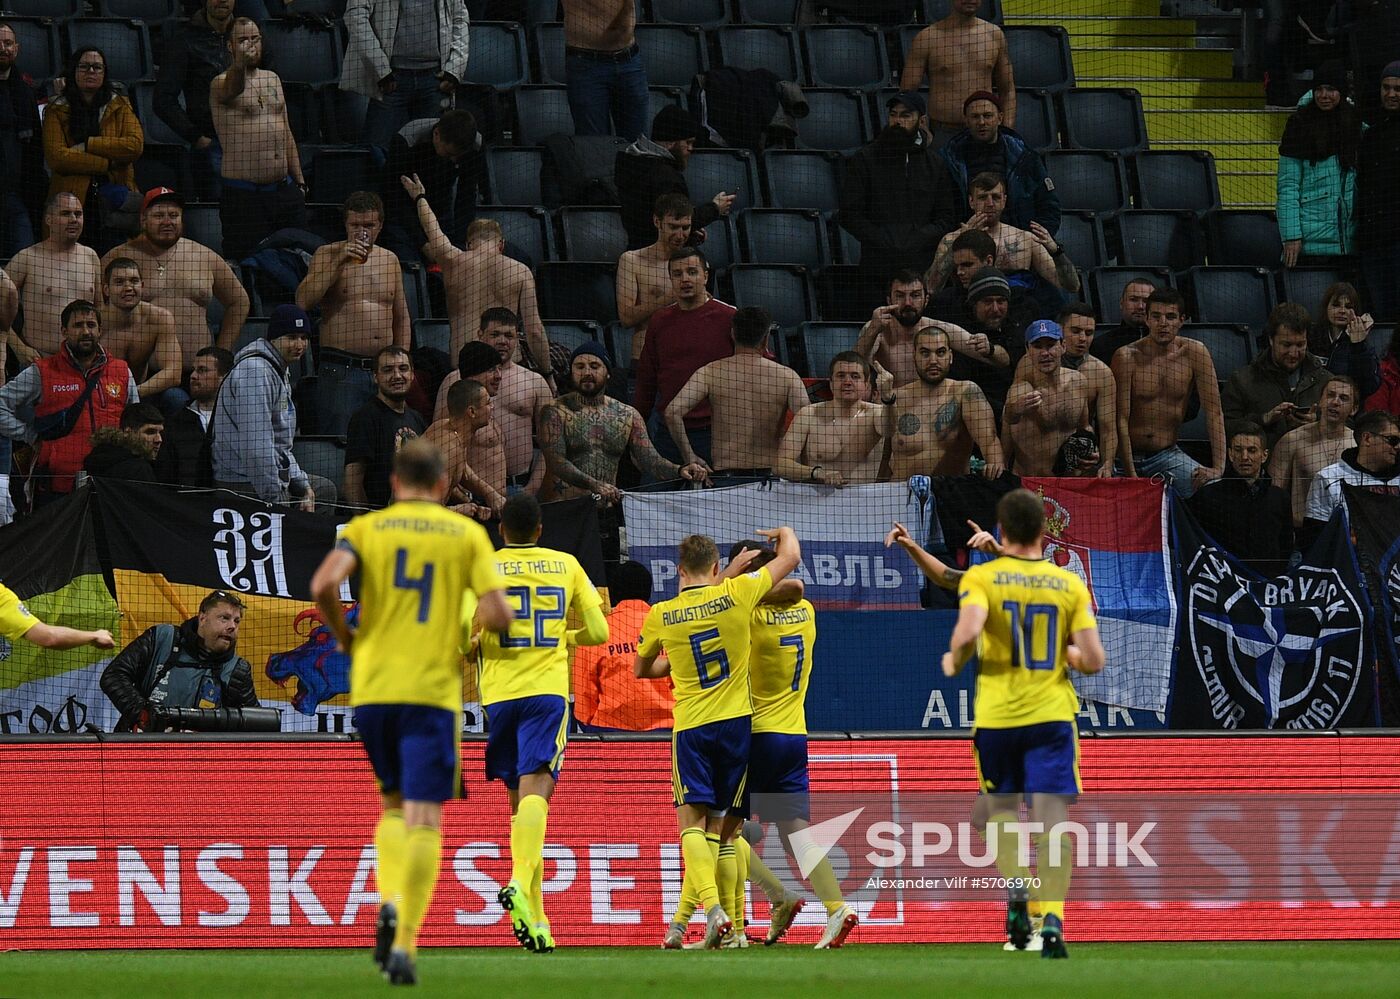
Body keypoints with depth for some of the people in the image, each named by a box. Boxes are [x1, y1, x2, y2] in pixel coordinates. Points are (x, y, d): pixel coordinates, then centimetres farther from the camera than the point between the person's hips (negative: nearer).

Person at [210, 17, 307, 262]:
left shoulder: (272, 79, 16)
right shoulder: (221, 84, -6)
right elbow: (233, 89, -33)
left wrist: (299, 181, 18)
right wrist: (240, 62, -55)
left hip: (284, 190, 6)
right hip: (243, 194, -6)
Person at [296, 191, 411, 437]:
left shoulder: (389, 260, 15)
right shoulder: (327, 254, 3)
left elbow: (401, 318, 22)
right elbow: (303, 301, -12)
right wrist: (339, 262, -16)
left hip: (383, 370, 4)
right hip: (340, 370, -4)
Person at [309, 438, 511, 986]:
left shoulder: (366, 528, 6)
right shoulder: (467, 534, 6)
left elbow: (324, 584, -11)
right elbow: (496, 613, -4)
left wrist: (342, 635, 6)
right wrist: (489, 621, 18)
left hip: (372, 687, 2)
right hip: (434, 689, -2)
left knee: (394, 805, 21)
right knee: (424, 820, -3)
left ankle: (390, 902, -3)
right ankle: (404, 943, -17)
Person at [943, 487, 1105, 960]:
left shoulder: (981, 578, -5)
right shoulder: (1070, 584, 2)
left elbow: (969, 629, -23)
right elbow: (1093, 659, -3)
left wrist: (954, 660, -2)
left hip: (996, 714, 0)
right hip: (1052, 713, 0)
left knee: (1002, 806, 20)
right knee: (1052, 815, -2)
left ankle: (1015, 891, 0)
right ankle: (1051, 918, -16)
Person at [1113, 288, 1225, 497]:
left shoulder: (1194, 353, -5)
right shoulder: (1128, 357, -13)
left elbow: (1214, 412, -7)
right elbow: (1121, 420, -15)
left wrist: (1218, 468, -18)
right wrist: (1130, 473, -22)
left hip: (1168, 455, 2)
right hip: (1129, 455, -2)